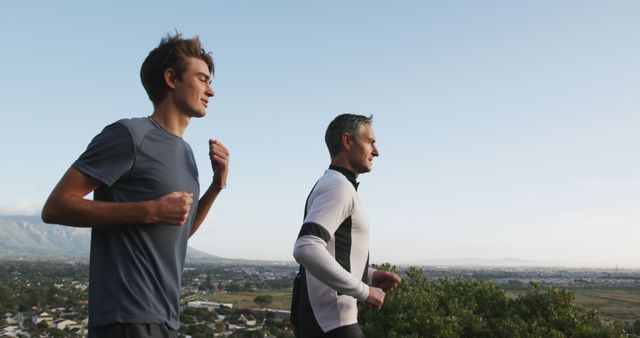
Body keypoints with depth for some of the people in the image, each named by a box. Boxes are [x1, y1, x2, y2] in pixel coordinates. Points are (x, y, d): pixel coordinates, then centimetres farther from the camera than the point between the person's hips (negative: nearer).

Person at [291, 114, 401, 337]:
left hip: (319, 318, 10)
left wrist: (370, 276, 12)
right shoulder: (339, 186, -13)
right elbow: (306, 249, -28)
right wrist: (363, 291, -21)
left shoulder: (329, 185, 19)